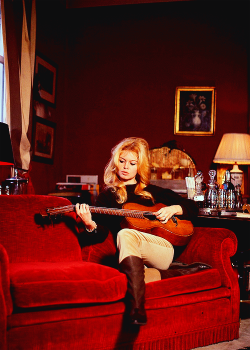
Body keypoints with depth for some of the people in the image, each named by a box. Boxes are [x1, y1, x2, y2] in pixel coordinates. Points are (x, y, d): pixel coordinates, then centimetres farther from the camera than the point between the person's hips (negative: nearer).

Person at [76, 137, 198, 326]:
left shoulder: (153, 192, 23)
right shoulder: (108, 195, 20)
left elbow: (192, 208, 24)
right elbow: (102, 230, 5)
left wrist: (173, 209, 4)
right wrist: (90, 225, -18)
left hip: (165, 251, 0)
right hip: (132, 256, 0)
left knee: (125, 234, -31)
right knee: (124, 235, -35)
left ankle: (136, 309, -45)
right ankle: (137, 311, -46)